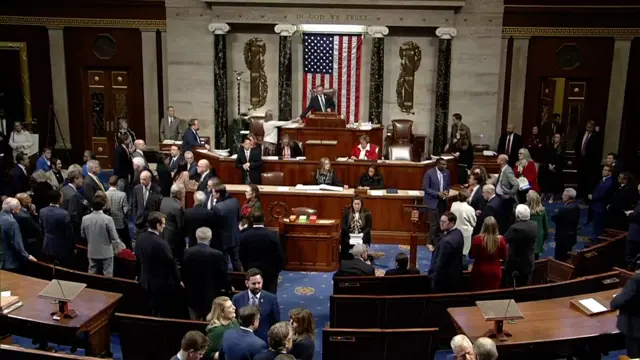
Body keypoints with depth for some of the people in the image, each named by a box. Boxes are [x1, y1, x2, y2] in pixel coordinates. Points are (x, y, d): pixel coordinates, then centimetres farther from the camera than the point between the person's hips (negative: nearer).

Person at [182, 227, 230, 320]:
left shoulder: (187, 252, -5)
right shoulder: (217, 254, -16)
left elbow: (183, 273, 5)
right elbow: (223, 275, -8)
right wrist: (228, 288, 12)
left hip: (193, 297, 3)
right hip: (211, 297, -3)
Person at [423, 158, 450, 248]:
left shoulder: (446, 172, 1)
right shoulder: (429, 173, -14)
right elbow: (425, 188, -13)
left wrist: (446, 191, -7)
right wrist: (437, 194, -20)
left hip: (443, 200, 5)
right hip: (433, 201, -5)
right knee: (434, 223, -3)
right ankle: (431, 242, 13)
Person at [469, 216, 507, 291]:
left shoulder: (477, 239, -18)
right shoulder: (501, 240, -12)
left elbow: (471, 256, -6)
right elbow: (504, 257, 2)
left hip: (479, 272, -2)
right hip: (495, 272, 2)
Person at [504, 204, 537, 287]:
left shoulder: (515, 228, -26)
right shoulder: (534, 225, -4)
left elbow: (504, 240, -15)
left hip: (515, 264, -6)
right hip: (529, 263, 7)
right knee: (525, 287, 18)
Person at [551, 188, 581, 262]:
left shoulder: (565, 209, -27)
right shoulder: (576, 206, 2)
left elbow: (553, 218, -18)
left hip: (563, 237, -9)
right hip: (571, 236, 9)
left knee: (559, 258, 1)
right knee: (567, 257, 21)